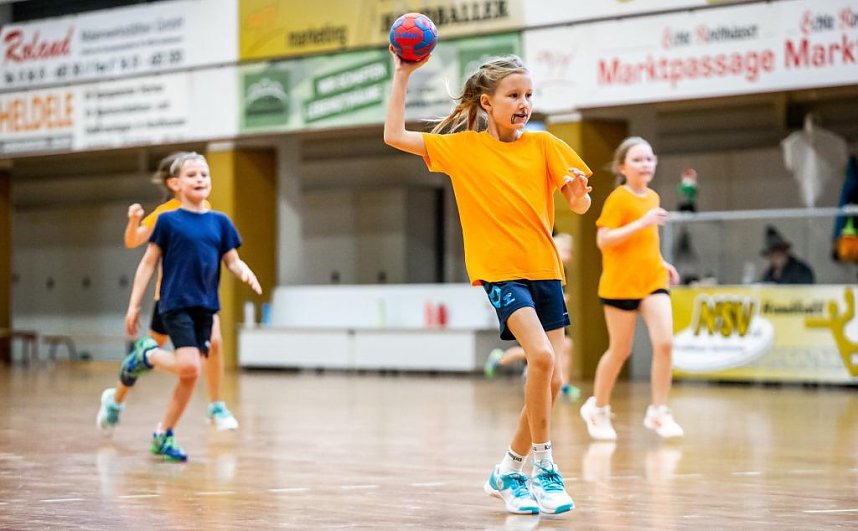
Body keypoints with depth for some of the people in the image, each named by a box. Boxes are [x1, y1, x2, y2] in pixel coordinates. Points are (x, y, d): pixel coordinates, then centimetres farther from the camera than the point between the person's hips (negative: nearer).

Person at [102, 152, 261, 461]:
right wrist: (134, 305, -2)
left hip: (205, 307, 5)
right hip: (175, 304, -5)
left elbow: (232, 261, 11)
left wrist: (246, 274, -13)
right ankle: (146, 355, 9)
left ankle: (164, 435, 19)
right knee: (188, 366, -21)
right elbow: (148, 263, 0)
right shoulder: (168, 221, -3)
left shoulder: (220, 223, 9)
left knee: (190, 376, 6)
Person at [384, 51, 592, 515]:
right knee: (541, 357, -24)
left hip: (544, 270, 4)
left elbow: (579, 205, 2)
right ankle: (543, 469, -11)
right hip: (499, 271, -4)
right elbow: (394, 135, 0)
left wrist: (579, 190, -21)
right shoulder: (462, 147, 2)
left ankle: (508, 473, 22)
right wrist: (402, 76, -3)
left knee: (551, 380, 3)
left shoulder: (543, 145, 5)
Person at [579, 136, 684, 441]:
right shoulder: (618, 198, -10)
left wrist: (661, 263, 13)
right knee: (620, 351, 4)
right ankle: (598, 408, 25)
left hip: (653, 281, 5)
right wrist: (642, 223, -24)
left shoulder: (653, 198, 11)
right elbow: (604, 240, -18)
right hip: (620, 283, -5)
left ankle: (658, 412, -2)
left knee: (664, 343, -11)